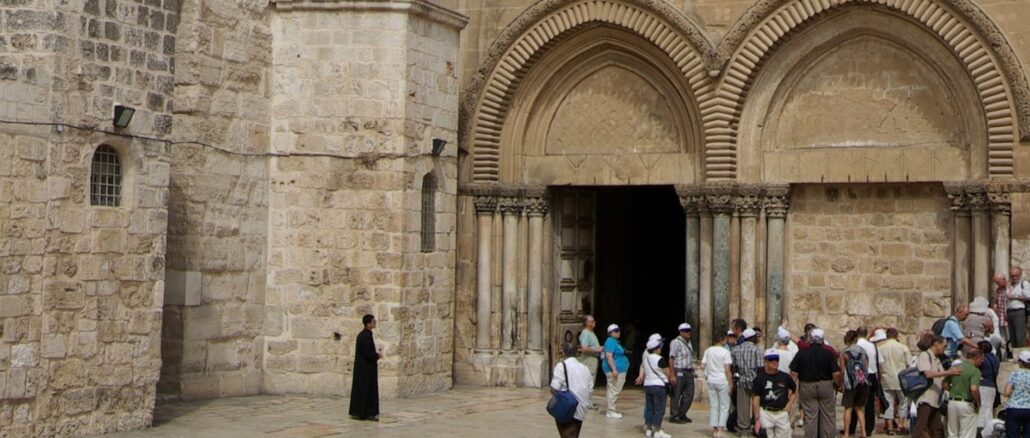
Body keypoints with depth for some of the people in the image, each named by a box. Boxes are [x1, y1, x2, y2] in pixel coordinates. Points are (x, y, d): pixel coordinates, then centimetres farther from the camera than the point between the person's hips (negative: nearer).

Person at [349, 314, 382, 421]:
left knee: (359, 388, 11)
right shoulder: (367, 336, -19)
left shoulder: (361, 334, 11)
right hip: (367, 368, -10)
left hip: (360, 366, 10)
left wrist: (375, 353, 10)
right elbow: (367, 353, -23)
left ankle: (356, 412, 15)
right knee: (368, 389, -5)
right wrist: (377, 356, -6)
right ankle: (368, 414, -2)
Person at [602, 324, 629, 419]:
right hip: (615, 370, -11)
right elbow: (608, 356, -23)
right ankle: (610, 412, -6)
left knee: (615, 391, 14)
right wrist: (614, 369, -27)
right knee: (614, 390, -9)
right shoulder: (611, 341, -14)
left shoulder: (614, 341, 18)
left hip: (619, 370, 11)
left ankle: (612, 409, 20)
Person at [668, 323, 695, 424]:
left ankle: (682, 414, 20)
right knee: (676, 395, -2)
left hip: (689, 372, 9)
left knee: (689, 394, 9)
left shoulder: (688, 342, 16)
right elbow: (671, 359, -15)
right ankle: (674, 416, 4)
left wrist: (692, 370, 15)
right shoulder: (676, 342, -11)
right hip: (679, 372, -8)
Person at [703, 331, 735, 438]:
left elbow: (702, 366, 1)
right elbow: (727, 370, -12)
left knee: (713, 406, 11)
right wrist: (730, 383, -6)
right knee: (724, 406, 4)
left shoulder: (708, 351, 4)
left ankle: (714, 429, 12)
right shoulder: (725, 352, -10)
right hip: (722, 381, -4)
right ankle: (720, 429, -4)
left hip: (711, 381, 5)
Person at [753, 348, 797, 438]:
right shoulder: (760, 378, -2)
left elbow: (795, 391, 19)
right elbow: (755, 399, -3)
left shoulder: (785, 377, 5)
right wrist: (757, 419, -8)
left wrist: (789, 405, 5)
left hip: (782, 413, 2)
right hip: (765, 413, -2)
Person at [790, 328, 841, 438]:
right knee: (827, 416, 10)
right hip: (826, 387, 0)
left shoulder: (802, 352, -7)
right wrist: (838, 385, 7)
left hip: (807, 387, 0)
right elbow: (836, 373, -10)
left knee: (810, 417, 4)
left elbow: (794, 373, -8)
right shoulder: (828, 353, -6)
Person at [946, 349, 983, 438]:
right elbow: (974, 389, -26)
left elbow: (945, 384, 12)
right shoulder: (975, 371, -12)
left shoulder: (955, 366, 8)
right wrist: (978, 402, -12)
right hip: (966, 404, -6)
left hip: (952, 402, 6)